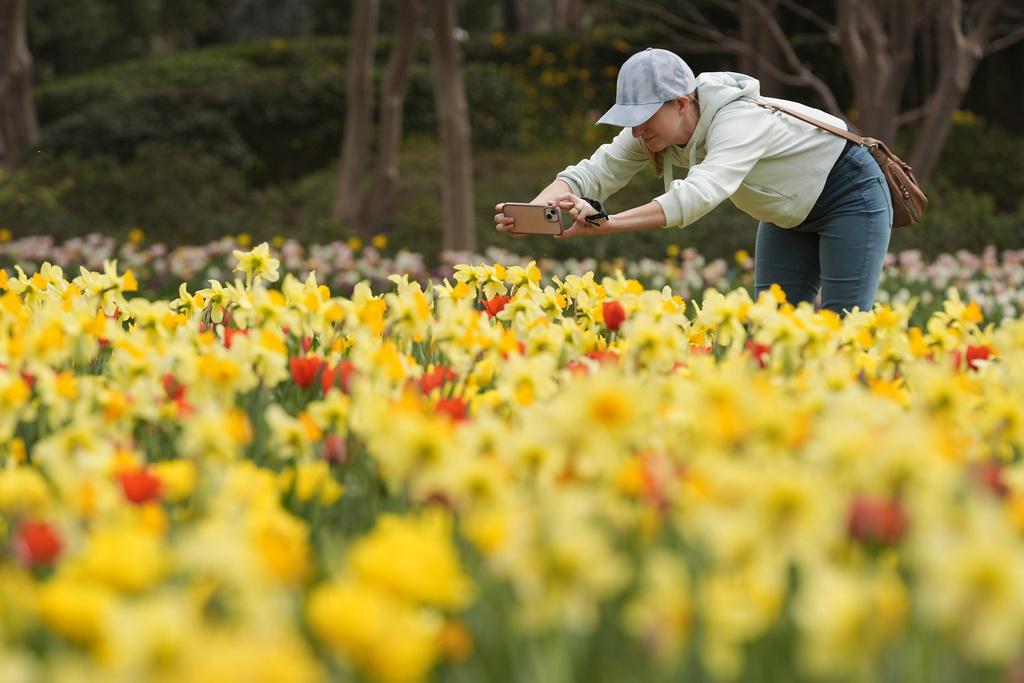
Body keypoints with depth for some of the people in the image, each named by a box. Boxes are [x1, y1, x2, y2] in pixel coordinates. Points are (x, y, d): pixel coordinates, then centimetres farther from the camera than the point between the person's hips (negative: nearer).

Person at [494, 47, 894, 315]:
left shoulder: (736, 122, -39)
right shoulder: (657, 130, -15)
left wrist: (604, 224, -62)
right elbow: (594, 172, -21)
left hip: (852, 195, -8)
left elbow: (699, 194, -53)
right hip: (789, 213, 8)